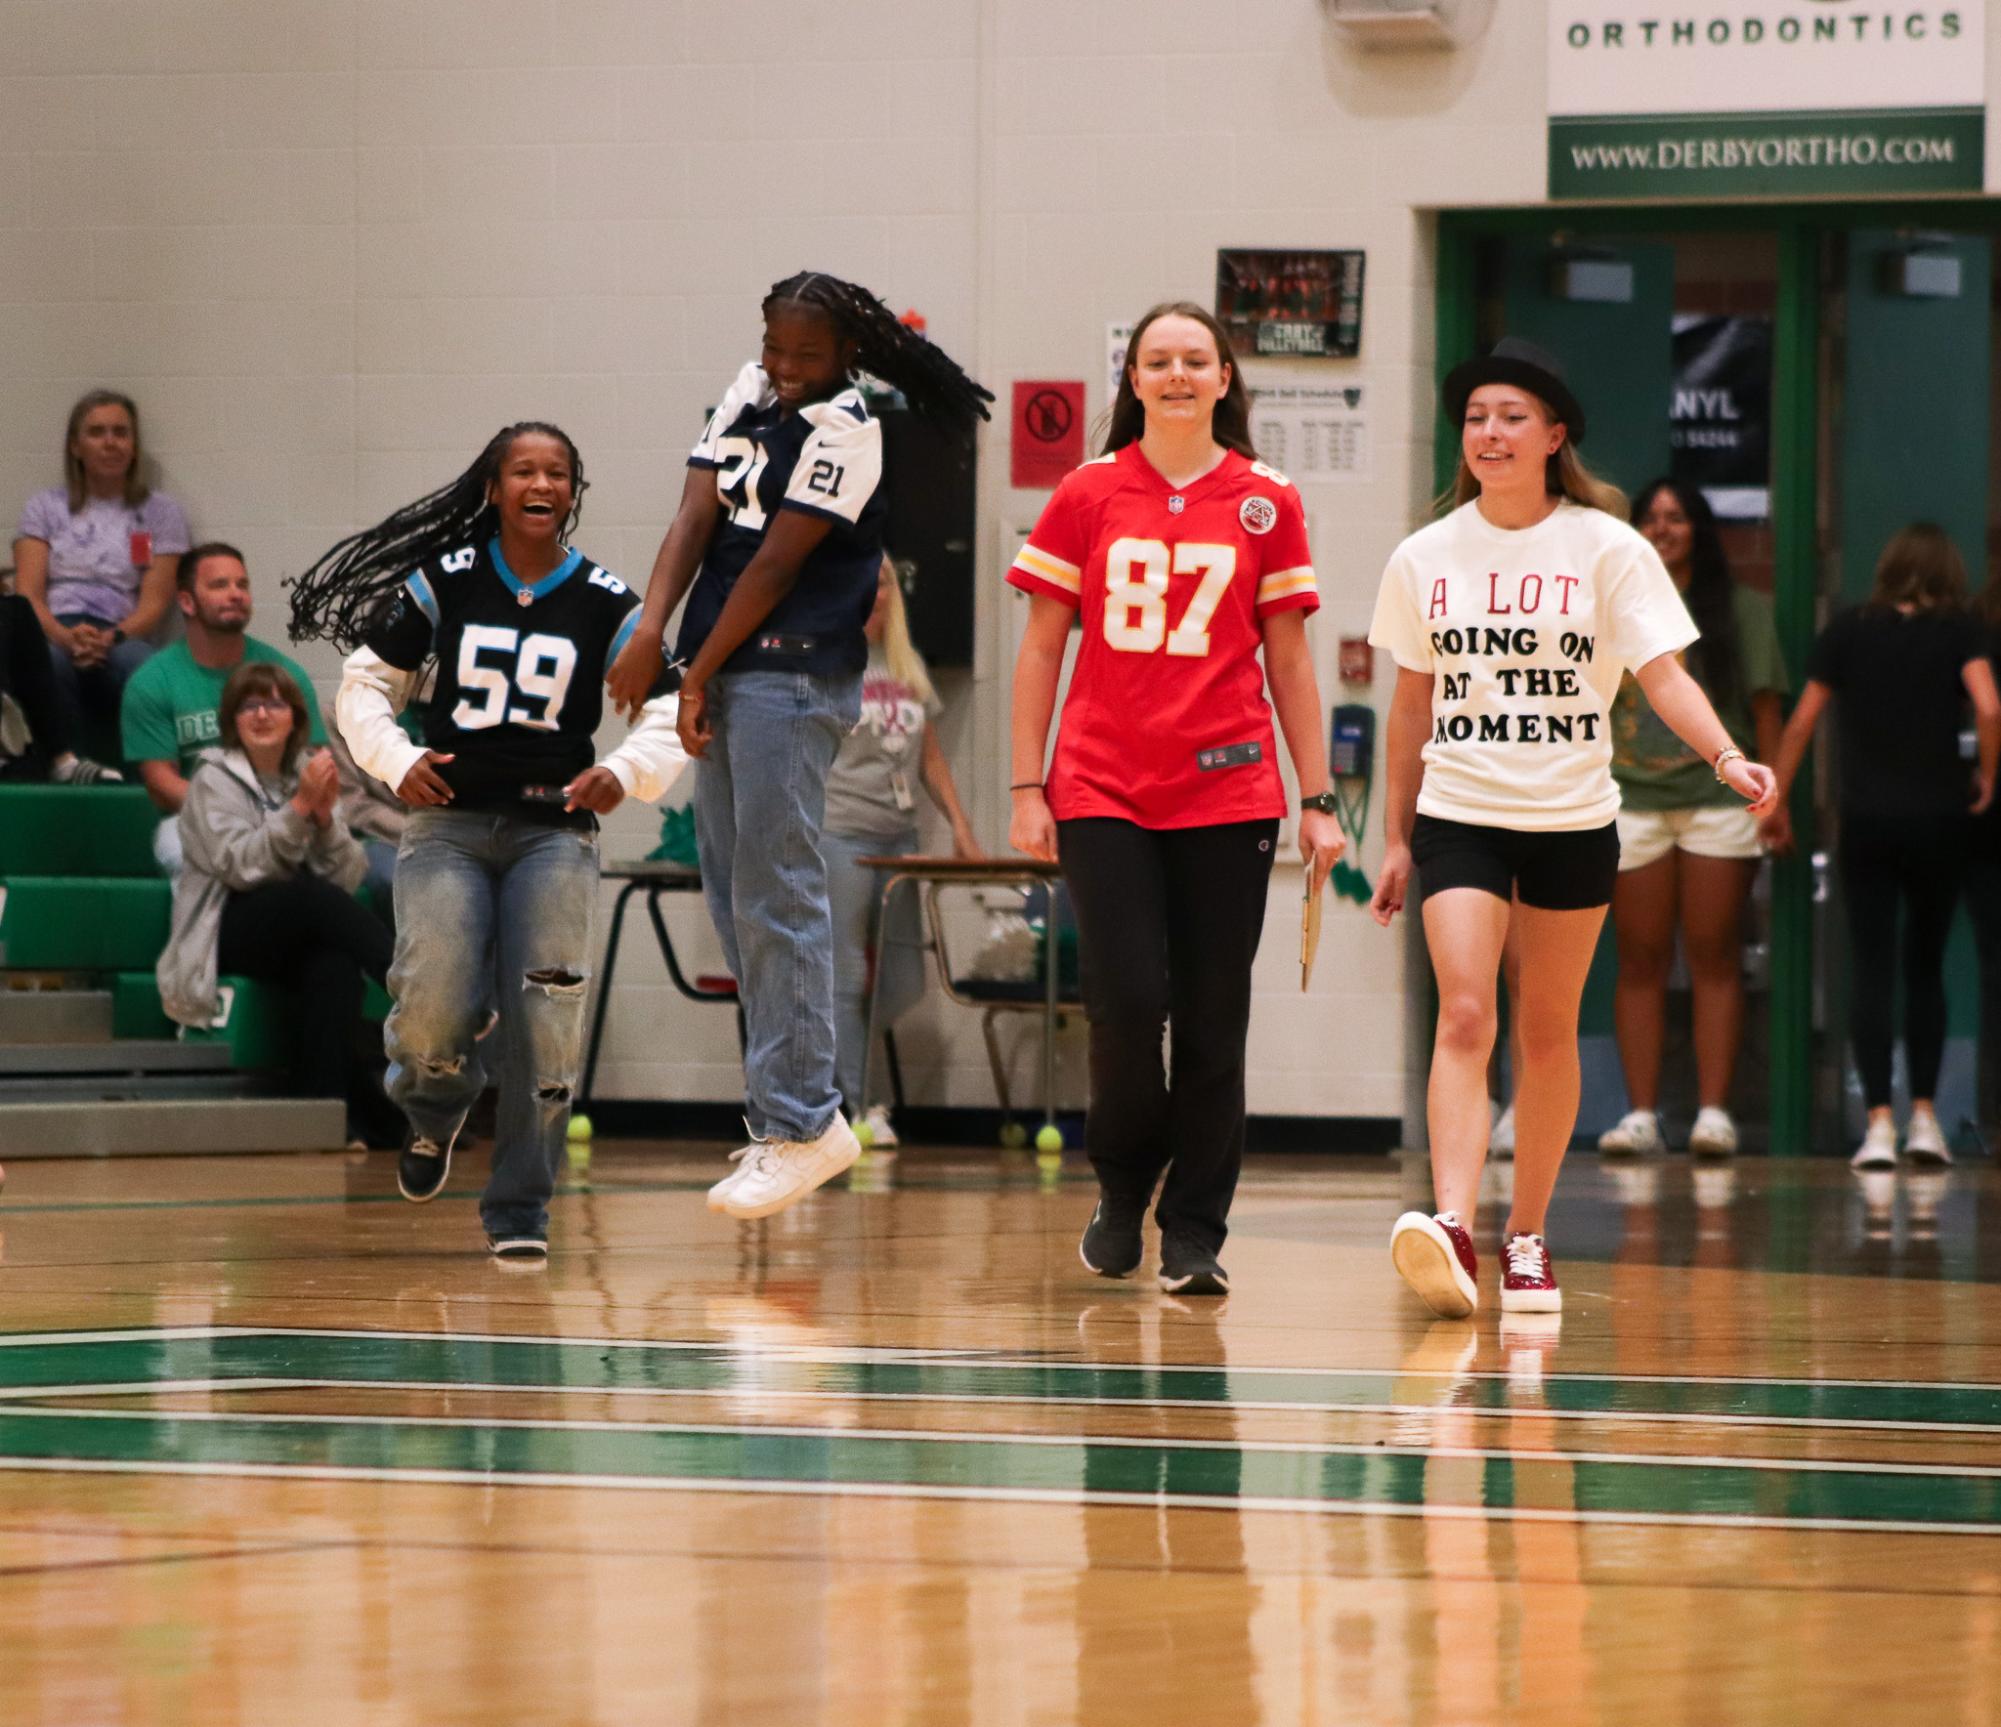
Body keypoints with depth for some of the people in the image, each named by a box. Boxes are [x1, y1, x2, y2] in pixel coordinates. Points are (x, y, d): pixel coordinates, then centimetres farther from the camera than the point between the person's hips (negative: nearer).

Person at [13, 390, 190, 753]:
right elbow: (28, 594, 7)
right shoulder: (46, 508, 20)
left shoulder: (160, 512, 17)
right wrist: (64, 637, -16)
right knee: (51, 661, -40)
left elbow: (155, 602, 6)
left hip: (120, 639, 0)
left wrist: (112, 638, -16)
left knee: (134, 660, -40)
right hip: (53, 635, 0)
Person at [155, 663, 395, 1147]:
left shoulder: (308, 775, 14)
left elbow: (346, 878, 2)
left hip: (299, 931, 3)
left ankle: (328, 1103, -37)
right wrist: (299, 808, -21)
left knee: (335, 960, -35)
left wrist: (325, 817, -13)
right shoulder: (215, 777, 4)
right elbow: (239, 864, -14)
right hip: (229, 932, -3)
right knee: (314, 896, -35)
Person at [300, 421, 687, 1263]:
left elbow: (671, 716, 3)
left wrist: (625, 772, -17)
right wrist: (397, 760, -10)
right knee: (435, 1013, -17)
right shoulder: (441, 585, 3)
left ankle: (519, 1207, 3)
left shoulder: (607, 605, 3)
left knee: (545, 1021, -12)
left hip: (554, 829, 1)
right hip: (449, 821, -1)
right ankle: (434, 1110, 20)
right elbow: (363, 686, 8)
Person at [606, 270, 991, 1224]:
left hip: (793, 675, -8)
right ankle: (784, 1108, 17)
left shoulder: (844, 429, -9)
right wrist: (651, 629, -10)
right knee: (735, 901, 10)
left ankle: (801, 1123, -8)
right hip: (728, 671, 8)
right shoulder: (749, 396, 13)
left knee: (776, 898, -10)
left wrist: (699, 676, -9)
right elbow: (696, 517, 5)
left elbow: (776, 564, -11)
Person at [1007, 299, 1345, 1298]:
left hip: (1228, 793, 1)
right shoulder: (1087, 497, 5)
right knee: (1128, 999, -11)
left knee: (1213, 1020, -1)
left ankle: (1194, 1236, 8)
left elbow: (1288, 661, 10)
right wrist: (1027, 789, 2)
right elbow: (1040, 648, 8)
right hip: (1104, 791, -1)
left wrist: (1318, 802, 6)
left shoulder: (1266, 504, 6)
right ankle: (1123, 1188, 14)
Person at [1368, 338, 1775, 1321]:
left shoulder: (1605, 548, -3)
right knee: (1463, 1017, -16)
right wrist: (1396, 839, 13)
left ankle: (1527, 1234, 21)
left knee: (1547, 1032, 8)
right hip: (1458, 818, 0)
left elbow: (1663, 673, -8)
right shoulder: (1425, 558, 4)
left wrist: (1725, 756, -26)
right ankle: (1451, 1228, -29)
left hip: (1571, 822, 0)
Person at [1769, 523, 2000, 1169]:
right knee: (1926, 966, 14)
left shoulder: (1849, 630, 3)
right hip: (1939, 819, 0)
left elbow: (1801, 723, 3)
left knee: (1871, 969, 0)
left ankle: (1880, 1121, -9)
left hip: (1866, 821, 0)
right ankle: (1924, 1116, 11)